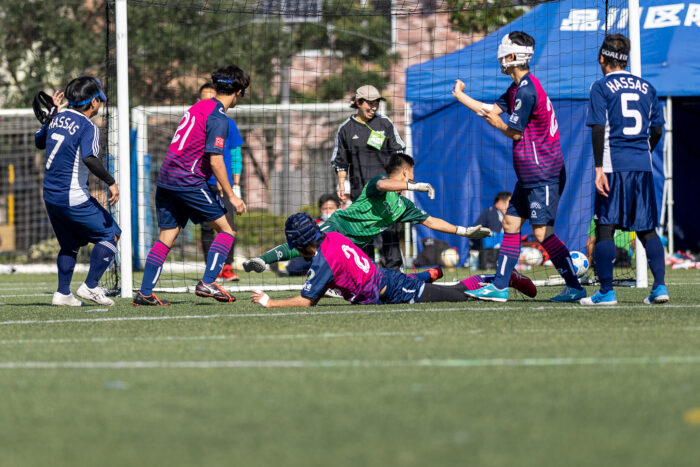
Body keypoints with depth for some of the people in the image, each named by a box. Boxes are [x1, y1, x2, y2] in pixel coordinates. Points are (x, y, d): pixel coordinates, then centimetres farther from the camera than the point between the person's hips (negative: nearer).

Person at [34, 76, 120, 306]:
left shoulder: (57, 118, 7)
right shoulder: (87, 127, -14)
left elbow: (39, 141, 25)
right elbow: (90, 158, -29)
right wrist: (111, 183, -23)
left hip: (50, 196, 8)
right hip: (74, 198, -8)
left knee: (70, 244, 21)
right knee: (110, 234, 3)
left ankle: (62, 293, 17)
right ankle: (90, 286, -1)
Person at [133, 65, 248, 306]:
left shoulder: (199, 107, 16)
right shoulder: (218, 118, -10)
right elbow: (215, 161, -16)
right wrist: (231, 196, -11)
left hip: (166, 178, 8)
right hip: (188, 182, -8)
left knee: (166, 238, 9)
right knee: (225, 230, 1)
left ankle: (144, 292, 3)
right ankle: (207, 283, -8)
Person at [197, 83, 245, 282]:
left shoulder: (228, 124, 8)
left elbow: (235, 155, 11)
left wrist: (236, 185, 5)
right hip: (202, 183, 0)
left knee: (229, 226, -10)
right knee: (206, 227, -1)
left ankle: (227, 267, -5)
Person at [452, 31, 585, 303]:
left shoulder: (527, 90, -18)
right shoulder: (518, 88, 14)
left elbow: (514, 133, -14)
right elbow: (492, 111, 22)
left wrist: (497, 122, 2)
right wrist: (460, 96, 28)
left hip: (543, 175, -11)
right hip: (530, 175, 11)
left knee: (542, 232, -12)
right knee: (510, 224, 10)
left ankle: (574, 287, -9)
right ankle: (499, 287, 12)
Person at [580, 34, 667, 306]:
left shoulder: (601, 87, -3)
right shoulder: (646, 87, 12)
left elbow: (598, 129, -10)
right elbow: (657, 130, 13)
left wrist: (599, 168, -12)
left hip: (614, 167, -5)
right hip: (643, 166, 5)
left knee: (605, 227, -1)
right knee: (646, 229, 10)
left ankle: (606, 291, -5)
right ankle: (659, 286, 1)